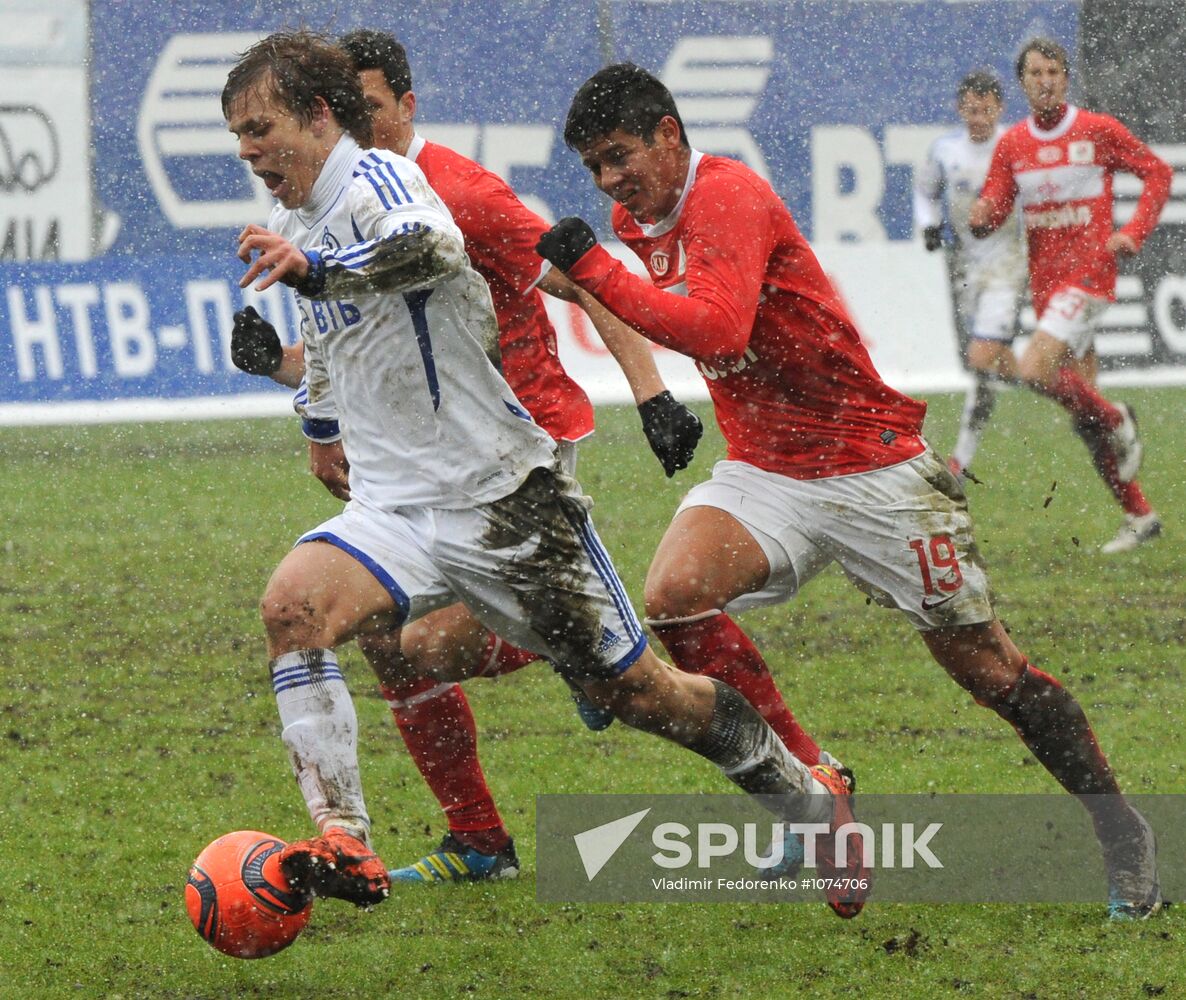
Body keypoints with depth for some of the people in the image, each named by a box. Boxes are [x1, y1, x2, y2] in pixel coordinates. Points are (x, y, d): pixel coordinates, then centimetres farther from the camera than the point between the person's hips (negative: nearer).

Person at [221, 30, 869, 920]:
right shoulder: (297, 229, 12)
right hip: (392, 513, 7)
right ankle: (343, 846, -27)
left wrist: (315, 270, -55)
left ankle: (814, 800, 24)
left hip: (502, 498, -7)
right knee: (293, 604, -23)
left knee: (635, 690, 1)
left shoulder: (377, 179, -15)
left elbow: (433, 247, -41)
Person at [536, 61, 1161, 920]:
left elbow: (717, 328, -34)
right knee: (675, 596, -21)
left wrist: (594, 269, -32)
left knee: (986, 665, -2)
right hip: (764, 476, 7)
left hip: (876, 471, -7)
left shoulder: (729, 196, -18)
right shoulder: (641, 219, 8)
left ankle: (1121, 833, 15)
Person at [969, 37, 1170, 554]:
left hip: (1088, 273, -6)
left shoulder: (1099, 131, -4)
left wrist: (1134, 232, -8)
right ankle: (1138, 515, 17)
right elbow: (993, 208, 4)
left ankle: (1117, 420, -1)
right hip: (1044, 280, 6)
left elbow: (1158, 173, 4)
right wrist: (981, 217, -20)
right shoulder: (1012, 144, 7)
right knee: (1082, 416, 8)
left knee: (1035, 370, -26)